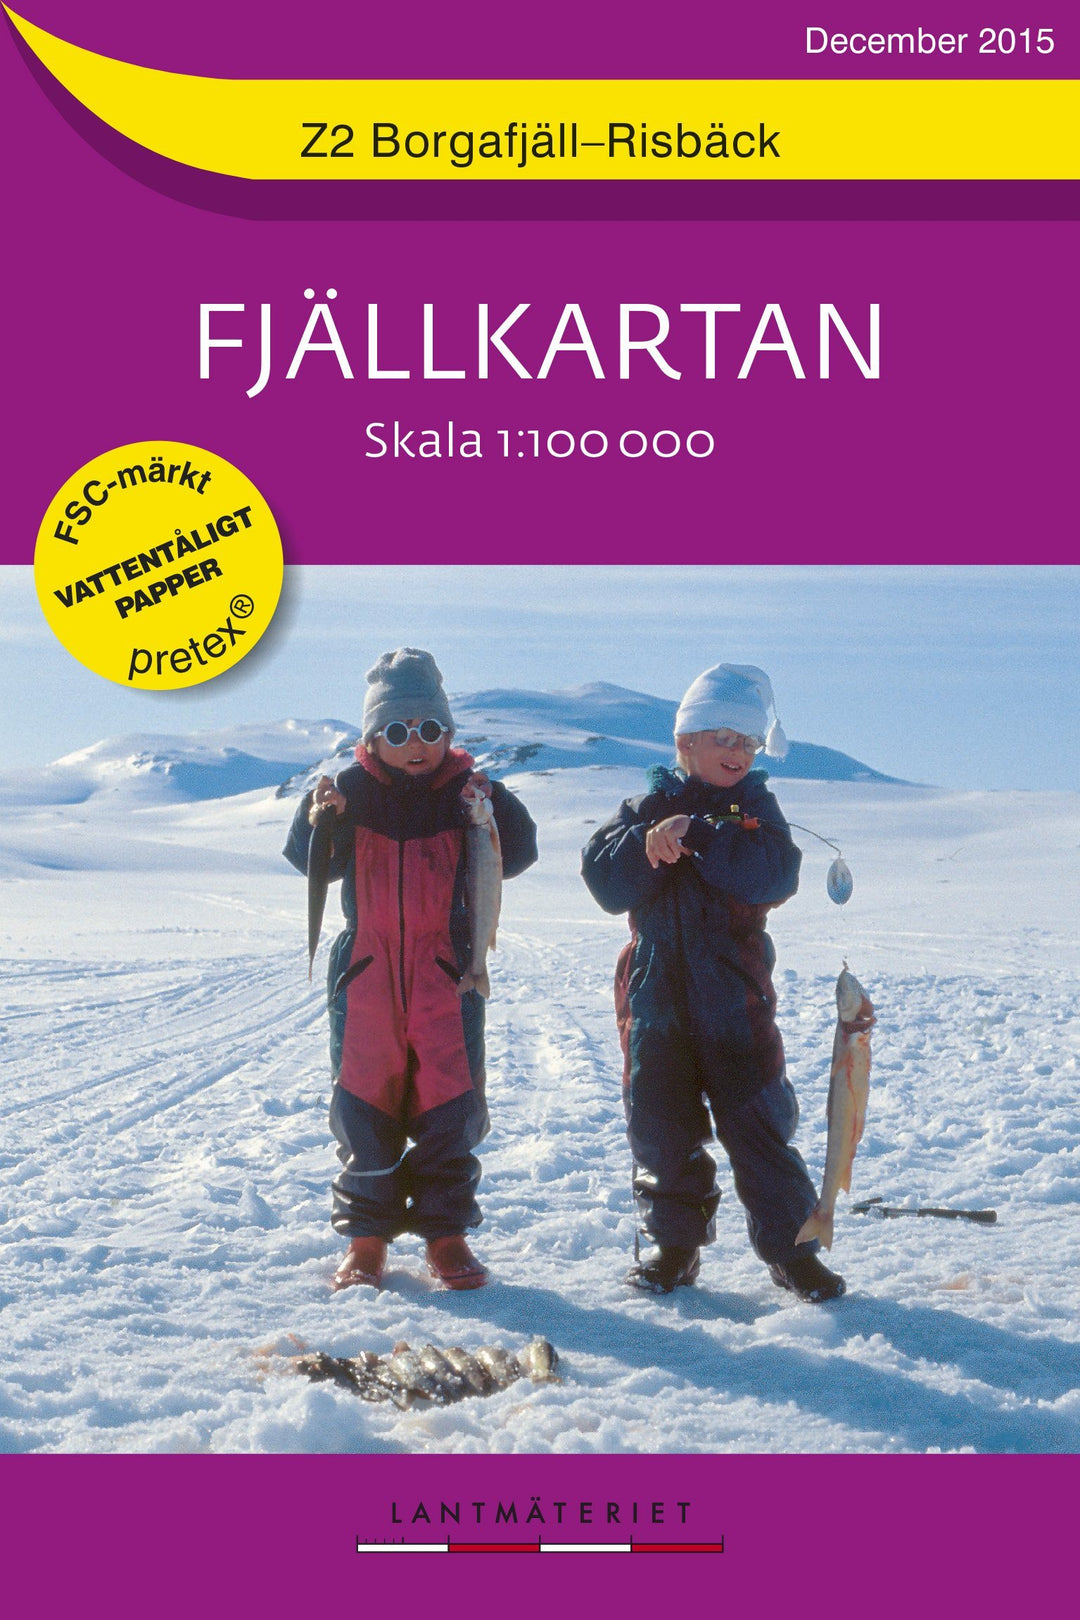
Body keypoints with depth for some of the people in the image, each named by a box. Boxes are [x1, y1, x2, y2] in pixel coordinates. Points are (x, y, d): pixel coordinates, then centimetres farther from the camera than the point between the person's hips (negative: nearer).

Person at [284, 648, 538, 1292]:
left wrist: (496, 805, -22)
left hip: (446, 972, 0)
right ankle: (366, 1237, 17)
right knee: (365, 1104, 6)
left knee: (450, 1104, 3)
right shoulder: (355, 790, 0)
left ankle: (446, 1233, 16)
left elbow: (515, 856, -5)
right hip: (367, 972, 0)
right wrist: (320, 817, -26)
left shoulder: (466, 790, 0)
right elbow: (313, 862, -6)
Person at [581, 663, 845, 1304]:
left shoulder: (756, 806, 4)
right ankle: (675, 1242, 22)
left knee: (757, 1118, 0)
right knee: (661, 1122, 7)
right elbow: (605, 881, -4)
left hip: (734, 992, -1)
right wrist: (647, 842, -19)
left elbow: (775, 876, -15)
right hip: (656, 990, 2)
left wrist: (696, 834, -21)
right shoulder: (653, 803, 7)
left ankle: (790, 1245, 12)